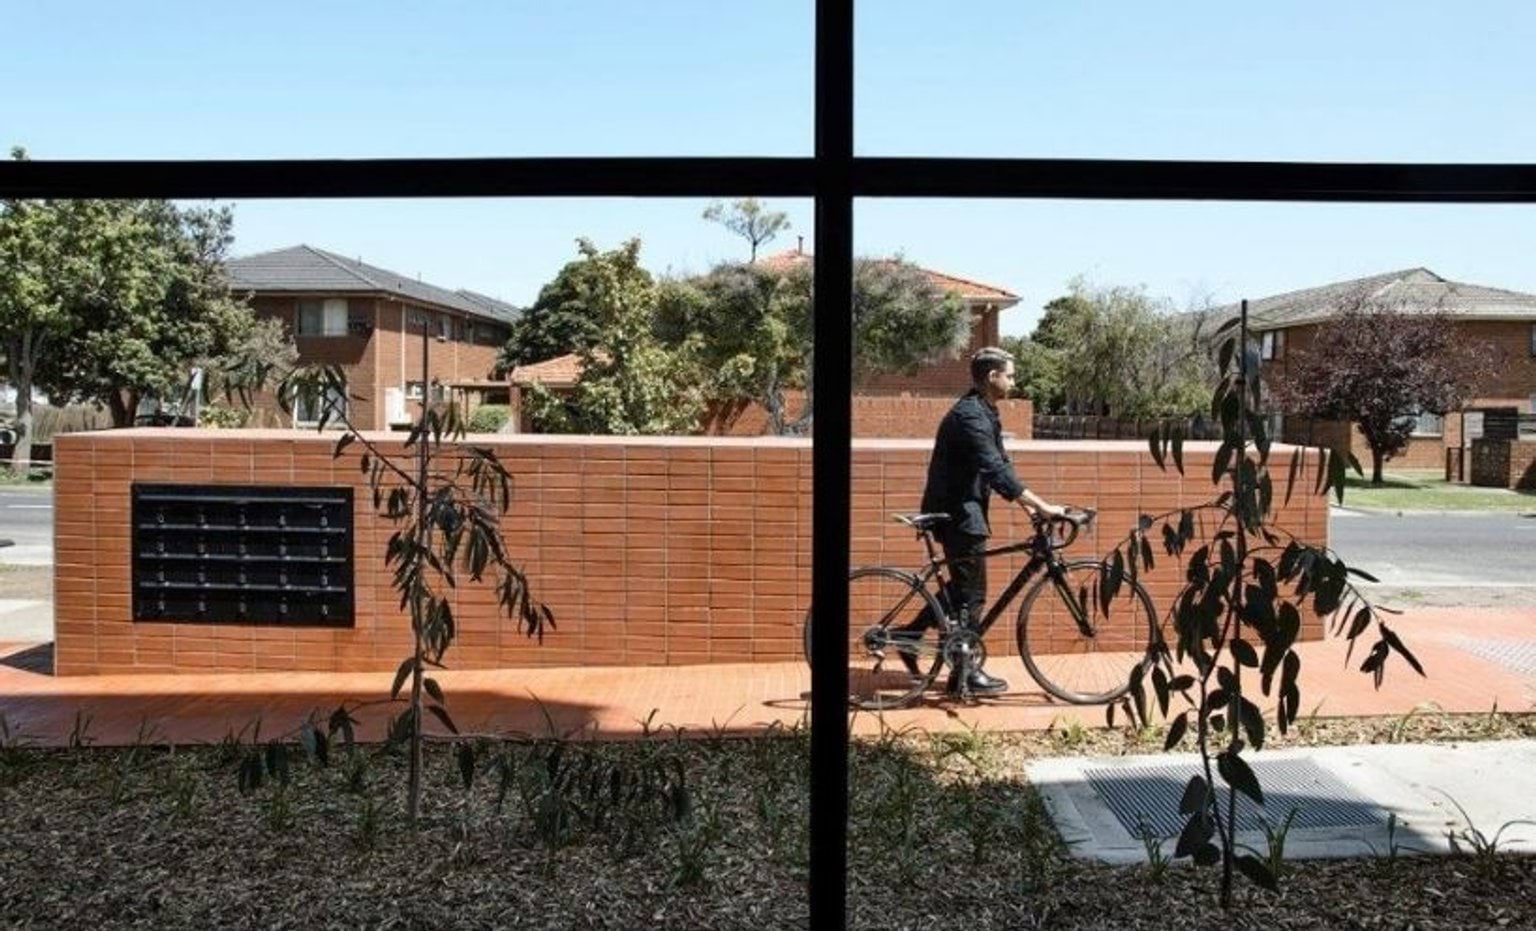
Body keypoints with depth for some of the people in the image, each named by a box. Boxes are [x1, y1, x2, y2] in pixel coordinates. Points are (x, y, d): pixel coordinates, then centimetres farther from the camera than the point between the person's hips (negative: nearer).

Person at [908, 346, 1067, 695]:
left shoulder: (983, 413, 13)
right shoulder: (970, 416, -20)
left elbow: (999, 465, 16)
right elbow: (997, 471, -29)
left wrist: (1028, 504, 9)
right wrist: (1042, 506, -29)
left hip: (960, 509, 10)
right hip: (957, 512, -10)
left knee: (964, 585, 19)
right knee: (972, 593, -1)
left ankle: (911, 635, 25)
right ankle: (965, 673, 8)